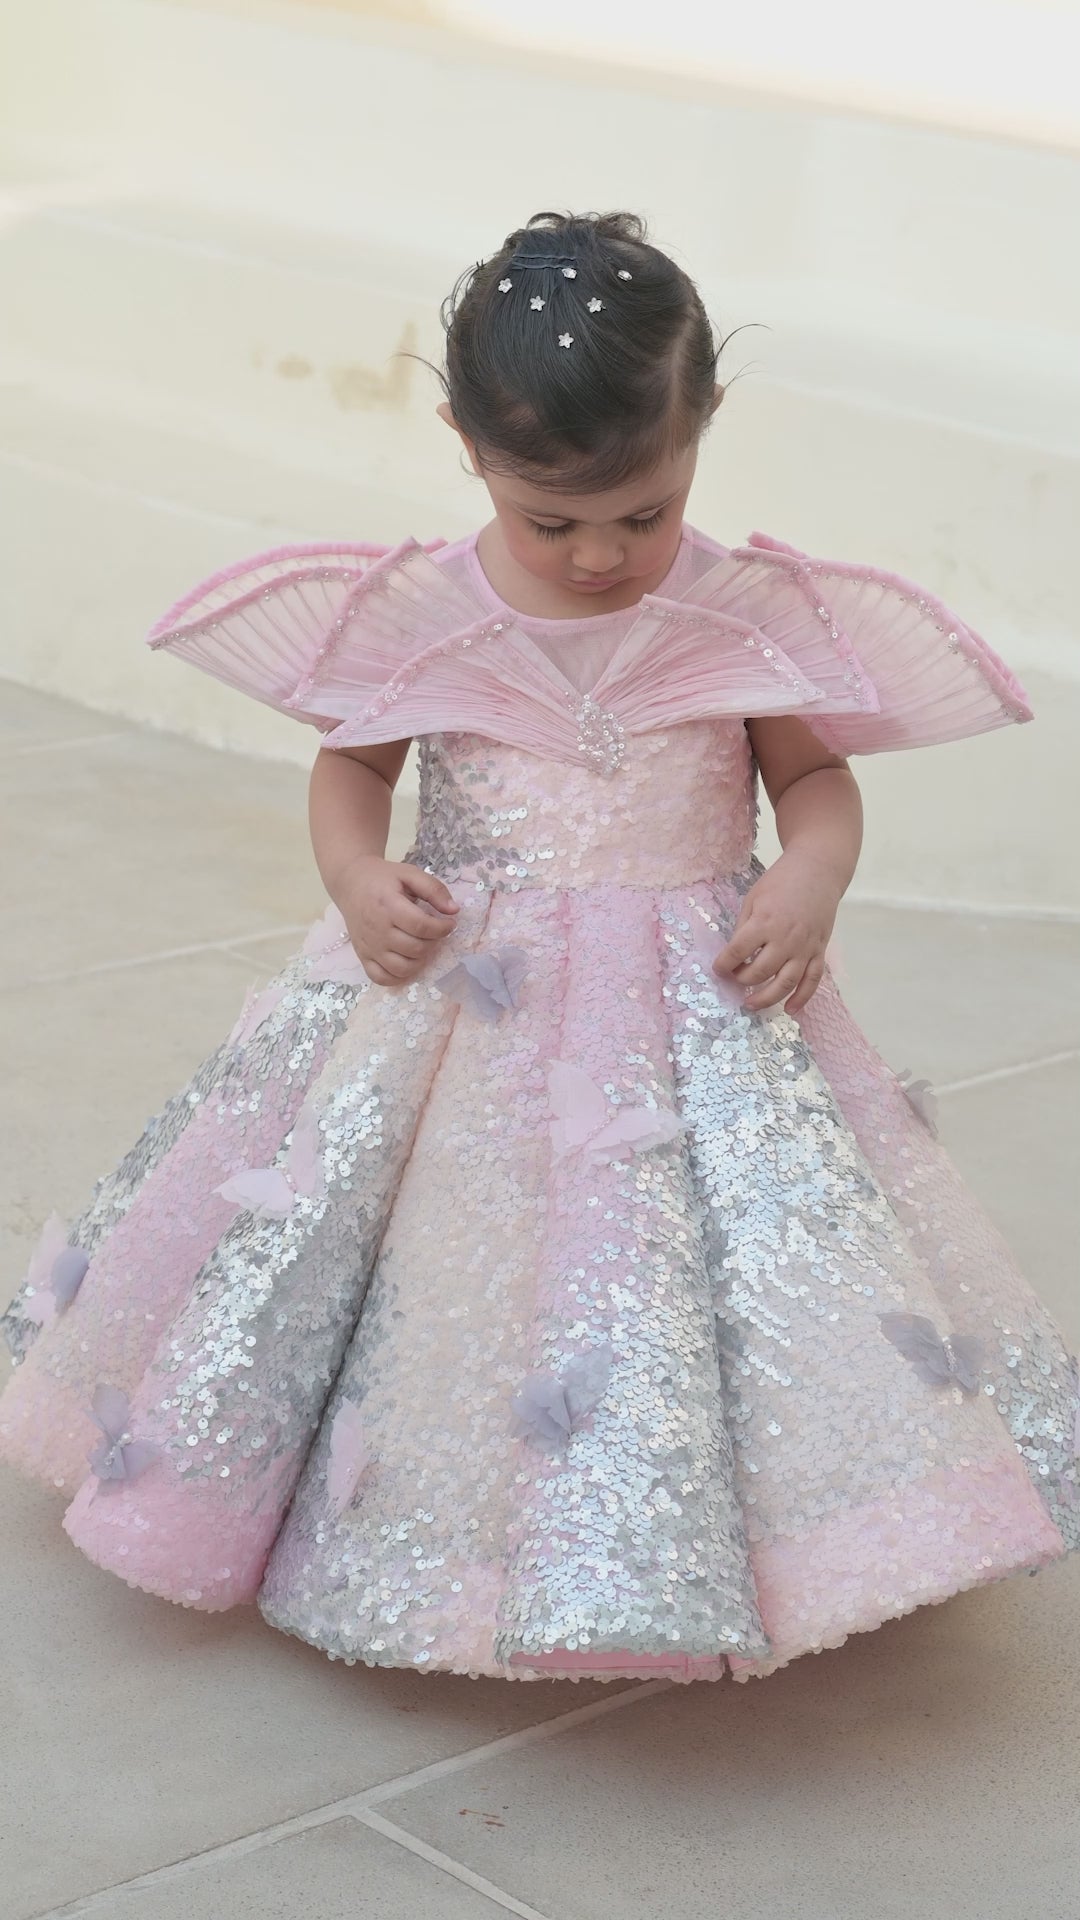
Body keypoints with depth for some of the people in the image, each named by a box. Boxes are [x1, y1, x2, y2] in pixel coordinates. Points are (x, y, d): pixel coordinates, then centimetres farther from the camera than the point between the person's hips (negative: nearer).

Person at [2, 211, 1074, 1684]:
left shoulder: (754, 619, -7)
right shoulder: (416, 615, -6)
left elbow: (818, 776, 4)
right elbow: (350, 765, 8)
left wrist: (812, 878, -16)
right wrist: (358, 875, -12)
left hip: (700, 1004, 0)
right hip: (457, 998, 1)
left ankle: (688, 1560, 15)